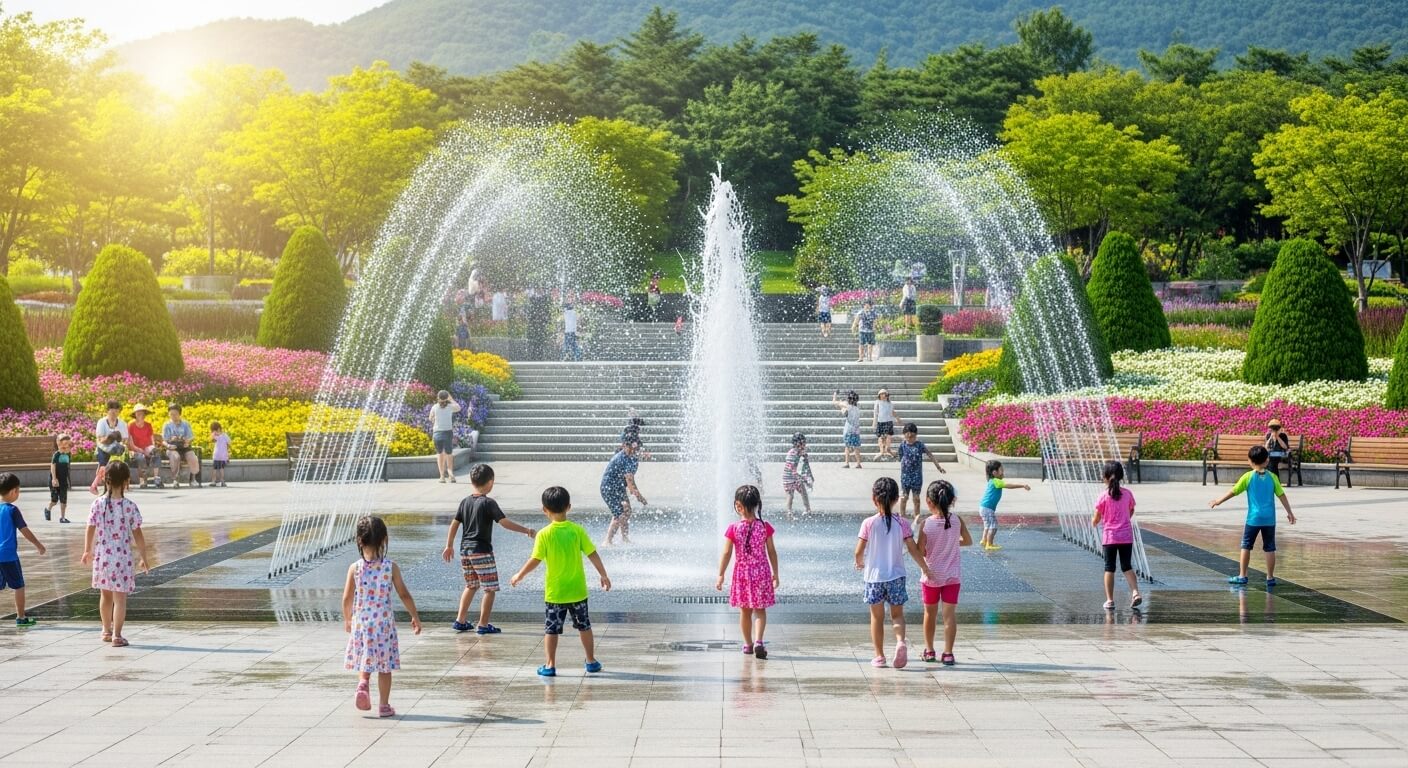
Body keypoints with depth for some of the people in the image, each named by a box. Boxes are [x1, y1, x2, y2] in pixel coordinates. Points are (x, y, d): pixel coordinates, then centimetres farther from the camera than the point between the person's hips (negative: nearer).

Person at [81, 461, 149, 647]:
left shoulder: (98, 504, -4)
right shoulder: (130, 506, -10)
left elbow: (90, 530, 1)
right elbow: (137, 535, -7)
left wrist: (87, 551, 17)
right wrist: (143, 556, 3)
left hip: (102, 556, 3)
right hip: (122, 557, -3)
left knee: (105, 595, 19)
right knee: (120, 597, 1)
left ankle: (107, 630, 33)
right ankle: (117, 635, -1)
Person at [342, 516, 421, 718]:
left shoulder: (354, 568, -7)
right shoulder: (391, 567, -8)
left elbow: (347, 598, -3)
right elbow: (404, 595, -4)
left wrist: (347, 620, 15)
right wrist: (415, 616, 9)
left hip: (361, 622, 1)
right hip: (384, 622, -1)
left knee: (364, 660, 19)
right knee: (385, 667, 9)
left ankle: (363, 683, -8)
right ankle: (384, 706, 14)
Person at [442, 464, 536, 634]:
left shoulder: (465, 502, 7)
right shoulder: (488, 503, -12)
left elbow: (454, 524, 11)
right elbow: (505, 523, -18)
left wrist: (449, 546, 20)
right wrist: (526, 530, -15)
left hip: (465, 550, 7)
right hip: (482, 551, -7)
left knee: (471, 586, 21)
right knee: (490, 588, 2)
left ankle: (460, 621, 19)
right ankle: (483, 625, 0)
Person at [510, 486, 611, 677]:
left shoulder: (544, 534, -12)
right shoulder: (577, 530, -5)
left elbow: (535, 560, -13)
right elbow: (593, 554, -3)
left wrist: (519, 576, 2)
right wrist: (604, 575, 8)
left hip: (554, 592, -2)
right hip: (577, 590, 2)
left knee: (551, 629, 7)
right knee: (584, 626, 16)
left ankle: (550, 665, 6)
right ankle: (591, 661, 24)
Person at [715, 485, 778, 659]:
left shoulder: (733, 529, -10)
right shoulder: (765, 527, -7)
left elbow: (726, 554, -9)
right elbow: (772, 552, -1)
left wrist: (721, 575, 0)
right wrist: (775, 573, 9)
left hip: (742, 573, 0)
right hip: (762, 572, 0)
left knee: (745, 611, 15)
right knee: (760, 610, 6)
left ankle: (748, 644, 24)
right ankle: (758, 641, -14)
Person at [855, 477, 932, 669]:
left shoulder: (869, 523, -9)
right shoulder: (902, 523, -6)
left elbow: (859, 551, -7)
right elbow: (913, 549, -5)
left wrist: (859, 563, 15)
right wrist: (926, 569, 7)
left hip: (874, 576, -1)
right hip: (896, 576, 1)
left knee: (877, 617, 11)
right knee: (897, 614, 13)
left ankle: (879, 655, 16)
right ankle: (900, 641, -14)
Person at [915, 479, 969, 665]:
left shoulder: (925, 524, -15)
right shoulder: (957, 520, -7)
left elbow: (920, 552, -12)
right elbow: (968, 541, 8)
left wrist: (916, 528, -3)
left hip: (932, 575, -1)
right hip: (953, 575, 1)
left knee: (930, 613, 15)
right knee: (950, 613, 3)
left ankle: (929, 651, 25)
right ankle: (948, 653, 2)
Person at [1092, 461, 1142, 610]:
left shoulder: (1104, 497, -9)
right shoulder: (1127, 494, -1)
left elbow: (1096, 520, -4)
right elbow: (1131, 512, 13)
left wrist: (1093, 522, 19)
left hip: (1109, 537, -2)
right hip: (1127, 536, 2)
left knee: (1109, 568, 6)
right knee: (1127, 566, 13)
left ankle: (1110, 600, 6)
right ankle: (1135, 592, -5)